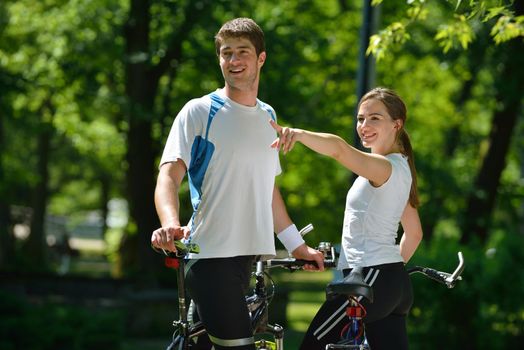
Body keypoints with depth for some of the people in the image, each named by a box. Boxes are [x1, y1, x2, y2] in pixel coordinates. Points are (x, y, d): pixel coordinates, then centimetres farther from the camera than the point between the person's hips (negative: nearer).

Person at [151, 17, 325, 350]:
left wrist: (297, 245, 25)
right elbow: (169, 175, -14)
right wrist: (171, 224, -33)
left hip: (252, 255, 6)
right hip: (210, 256, -6)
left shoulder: (267, 116, 16)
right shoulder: (199, 112, -4)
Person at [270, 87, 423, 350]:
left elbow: (339, 147, -35)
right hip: (396, 283, 10)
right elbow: (414, 233, 26)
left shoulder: (386, 167, -13)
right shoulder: (399, 170, 18)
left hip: (371, 279, -10)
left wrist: (297, 134, -50)